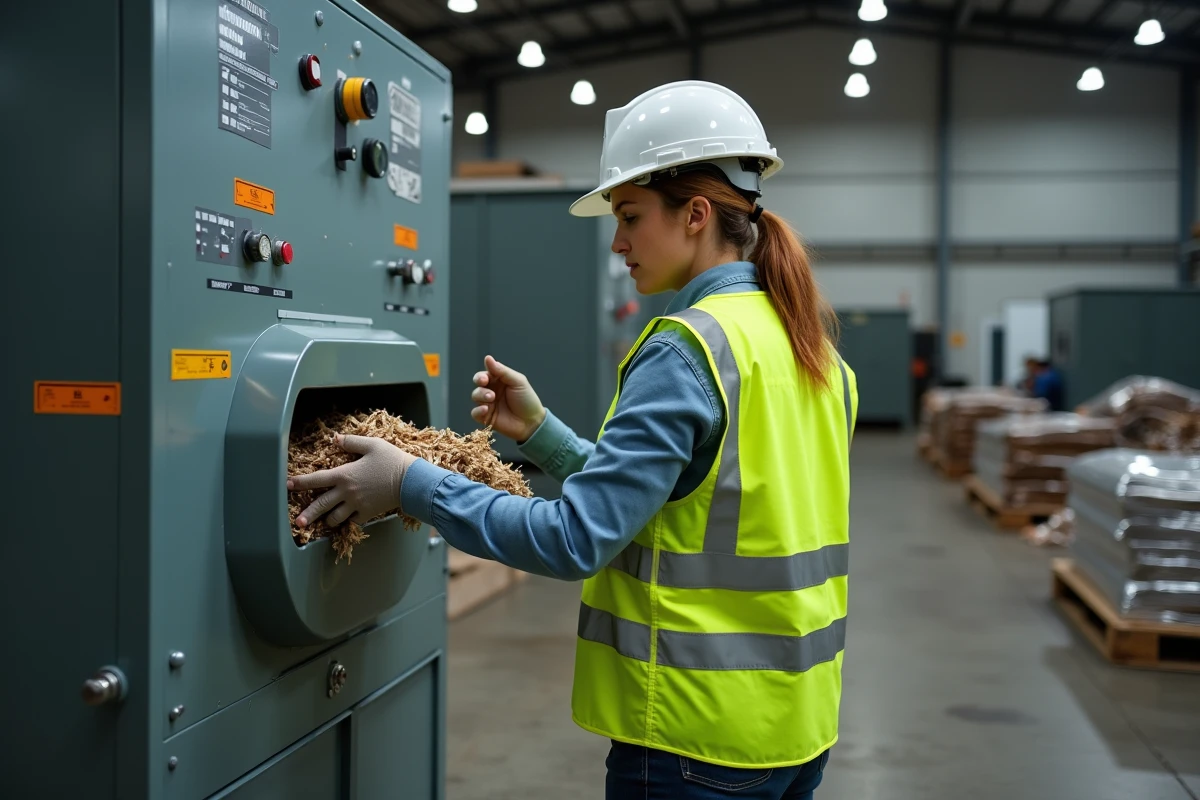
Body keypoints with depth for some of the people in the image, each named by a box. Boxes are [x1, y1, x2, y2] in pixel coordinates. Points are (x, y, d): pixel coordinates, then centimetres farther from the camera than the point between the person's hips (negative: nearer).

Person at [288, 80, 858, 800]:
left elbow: (577, 538, -24)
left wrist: (411, 483, -16)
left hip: (702, 736, -8)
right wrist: (542, 432, 8)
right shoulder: (810, 343, 8)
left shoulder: (688, 350, -19)